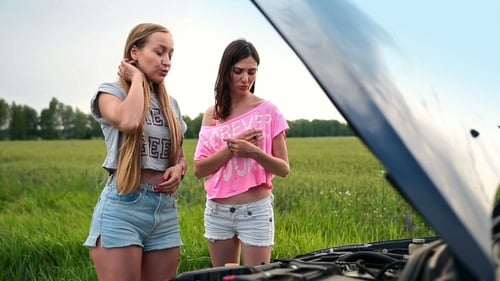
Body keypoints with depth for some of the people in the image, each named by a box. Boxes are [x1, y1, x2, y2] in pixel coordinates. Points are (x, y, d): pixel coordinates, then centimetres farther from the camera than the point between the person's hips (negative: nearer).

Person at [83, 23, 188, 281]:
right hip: (123, 206, -5)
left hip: (166, 209, 6)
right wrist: (137, 79, -7)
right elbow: (129, 121, -25)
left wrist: (178, 169, -2)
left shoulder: (171, 104, 15)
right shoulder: (110, 92, -1)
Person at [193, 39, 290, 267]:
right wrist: (232, 148, -15)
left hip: (256, 210, -3)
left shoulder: (268, 111, -4)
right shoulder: (212, 115, 4)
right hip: (217, 211, 3)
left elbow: (284, 169, -3)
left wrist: (254, 152, -21)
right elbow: (199, 170, -1)